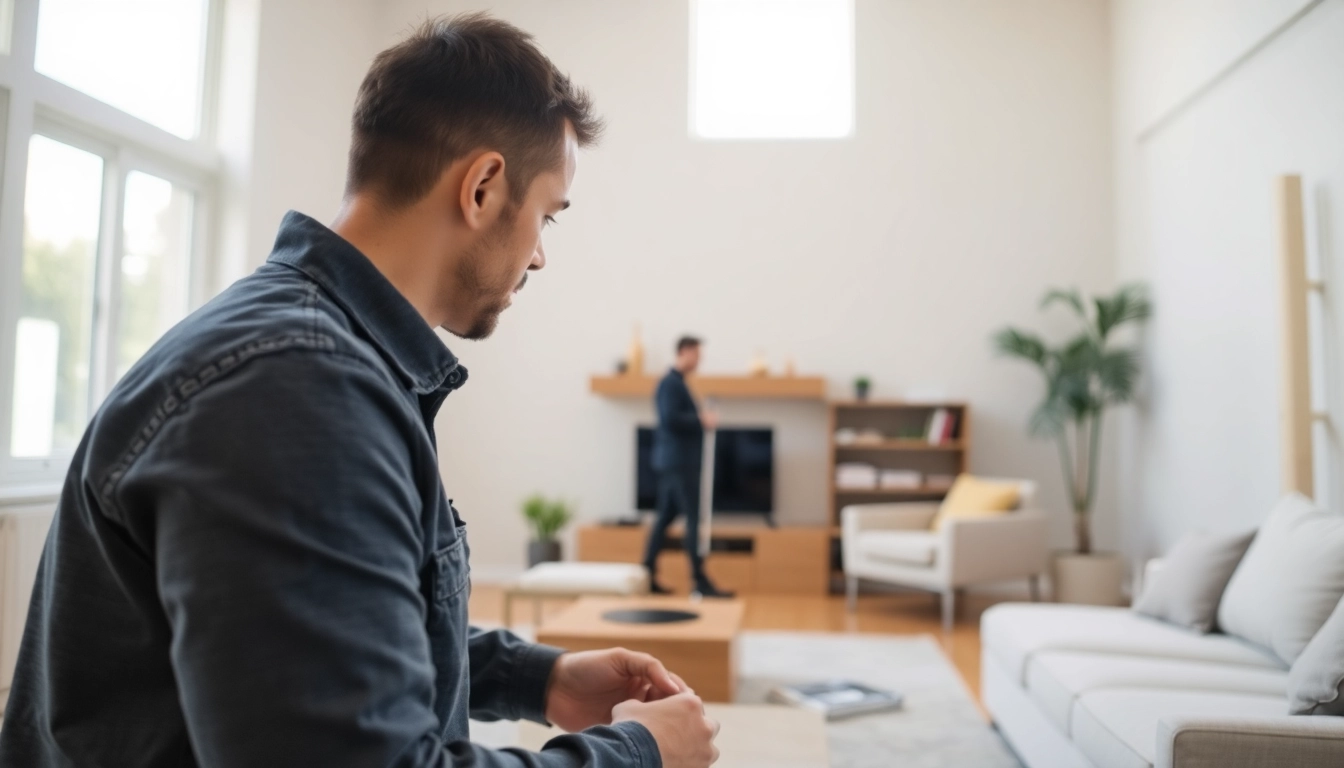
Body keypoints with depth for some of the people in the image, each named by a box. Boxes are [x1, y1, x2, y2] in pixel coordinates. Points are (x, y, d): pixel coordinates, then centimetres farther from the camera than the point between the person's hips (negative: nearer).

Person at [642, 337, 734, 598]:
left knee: (666, 517, 11)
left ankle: (648, 576, 15)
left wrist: (701, 419, 10)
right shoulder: (671, 383, -13)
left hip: (674, 461, 10)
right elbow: (670, 419, -24)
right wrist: (702, 420, -17)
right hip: (679, 461, -10)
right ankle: (700, 581, -6)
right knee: (693, 519, -9)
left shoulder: (675, 382, 18)